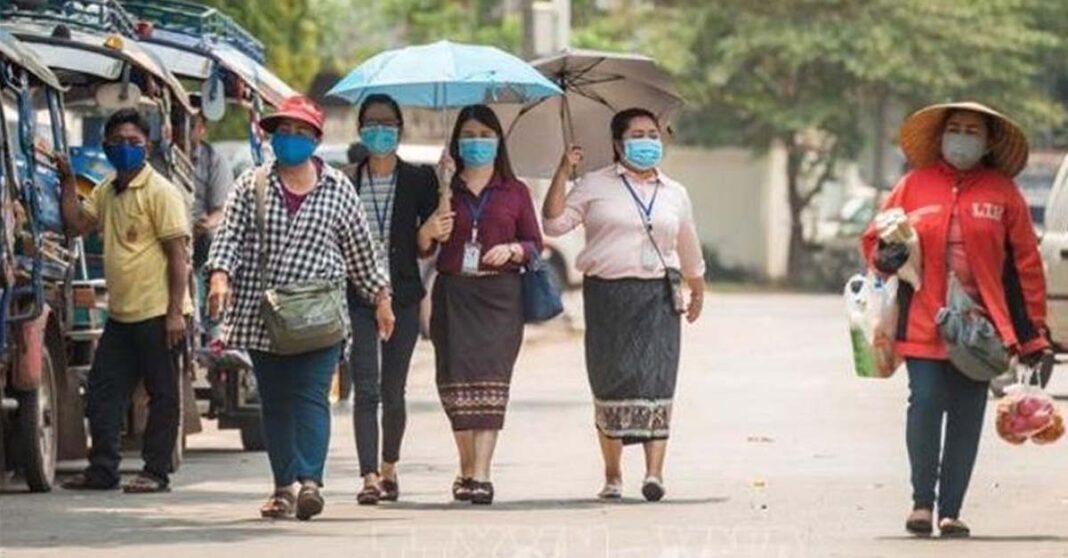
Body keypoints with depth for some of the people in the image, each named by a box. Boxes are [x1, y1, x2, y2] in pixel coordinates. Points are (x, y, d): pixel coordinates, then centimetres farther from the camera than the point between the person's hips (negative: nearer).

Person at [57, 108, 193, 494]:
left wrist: (175, 312, -18)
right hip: (121, 314, 8)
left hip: (157, 314, -8)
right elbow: (77, 225, 14)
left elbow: (177, 252, -13)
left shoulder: (160, 192, -9)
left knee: (161, 393, 0)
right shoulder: (107, 191, 15)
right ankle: (102, 469, 10)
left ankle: (156, 472, 4)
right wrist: (68, 182, 3)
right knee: (102, 388, 6)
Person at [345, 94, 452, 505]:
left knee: (393, 390, 7)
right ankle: (369, 477, -16)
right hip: (358, 297, -1)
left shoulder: (419, 180, 6)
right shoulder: (346, 183, 6)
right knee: (366, 389, -11)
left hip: (402, 296, 1)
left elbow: (424, 249, 3)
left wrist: (428, 234, -17)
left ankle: (389, 467, 26)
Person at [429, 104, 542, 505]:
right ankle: (467, 467, 15)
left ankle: (480, 475, -16)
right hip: (453, 292, 1)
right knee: (456, 381, -1)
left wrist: (512, 250, -9)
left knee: (490, 378, -11)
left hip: (500, 295, -1)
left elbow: (535, 244, 13)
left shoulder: (515, 192, 11)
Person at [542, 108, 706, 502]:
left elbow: (689, 250, 28)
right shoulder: (595, 186, 8)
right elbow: (554, 223, -1)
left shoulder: (674, 194, 17)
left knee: (657, 379, -12)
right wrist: (564, 173, -7)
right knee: (610, 381, -1)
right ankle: (612, 476, 7)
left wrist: (697, 292, 34)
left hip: (658, 296, 1)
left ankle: (655, 471, -17)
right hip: (607, 294, -1)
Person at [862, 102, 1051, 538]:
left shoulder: (1002, 192, 6)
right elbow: (875, 239, 15)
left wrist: (1034, 332, 3)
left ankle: (950, 511, 9)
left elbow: (1025, 262, 7)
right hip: (924, 322, 0)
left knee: (967, 416, 1)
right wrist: (885, 257, -10)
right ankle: (922, 502, 2)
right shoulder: (915, 184, 7)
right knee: (925, 403, -12)